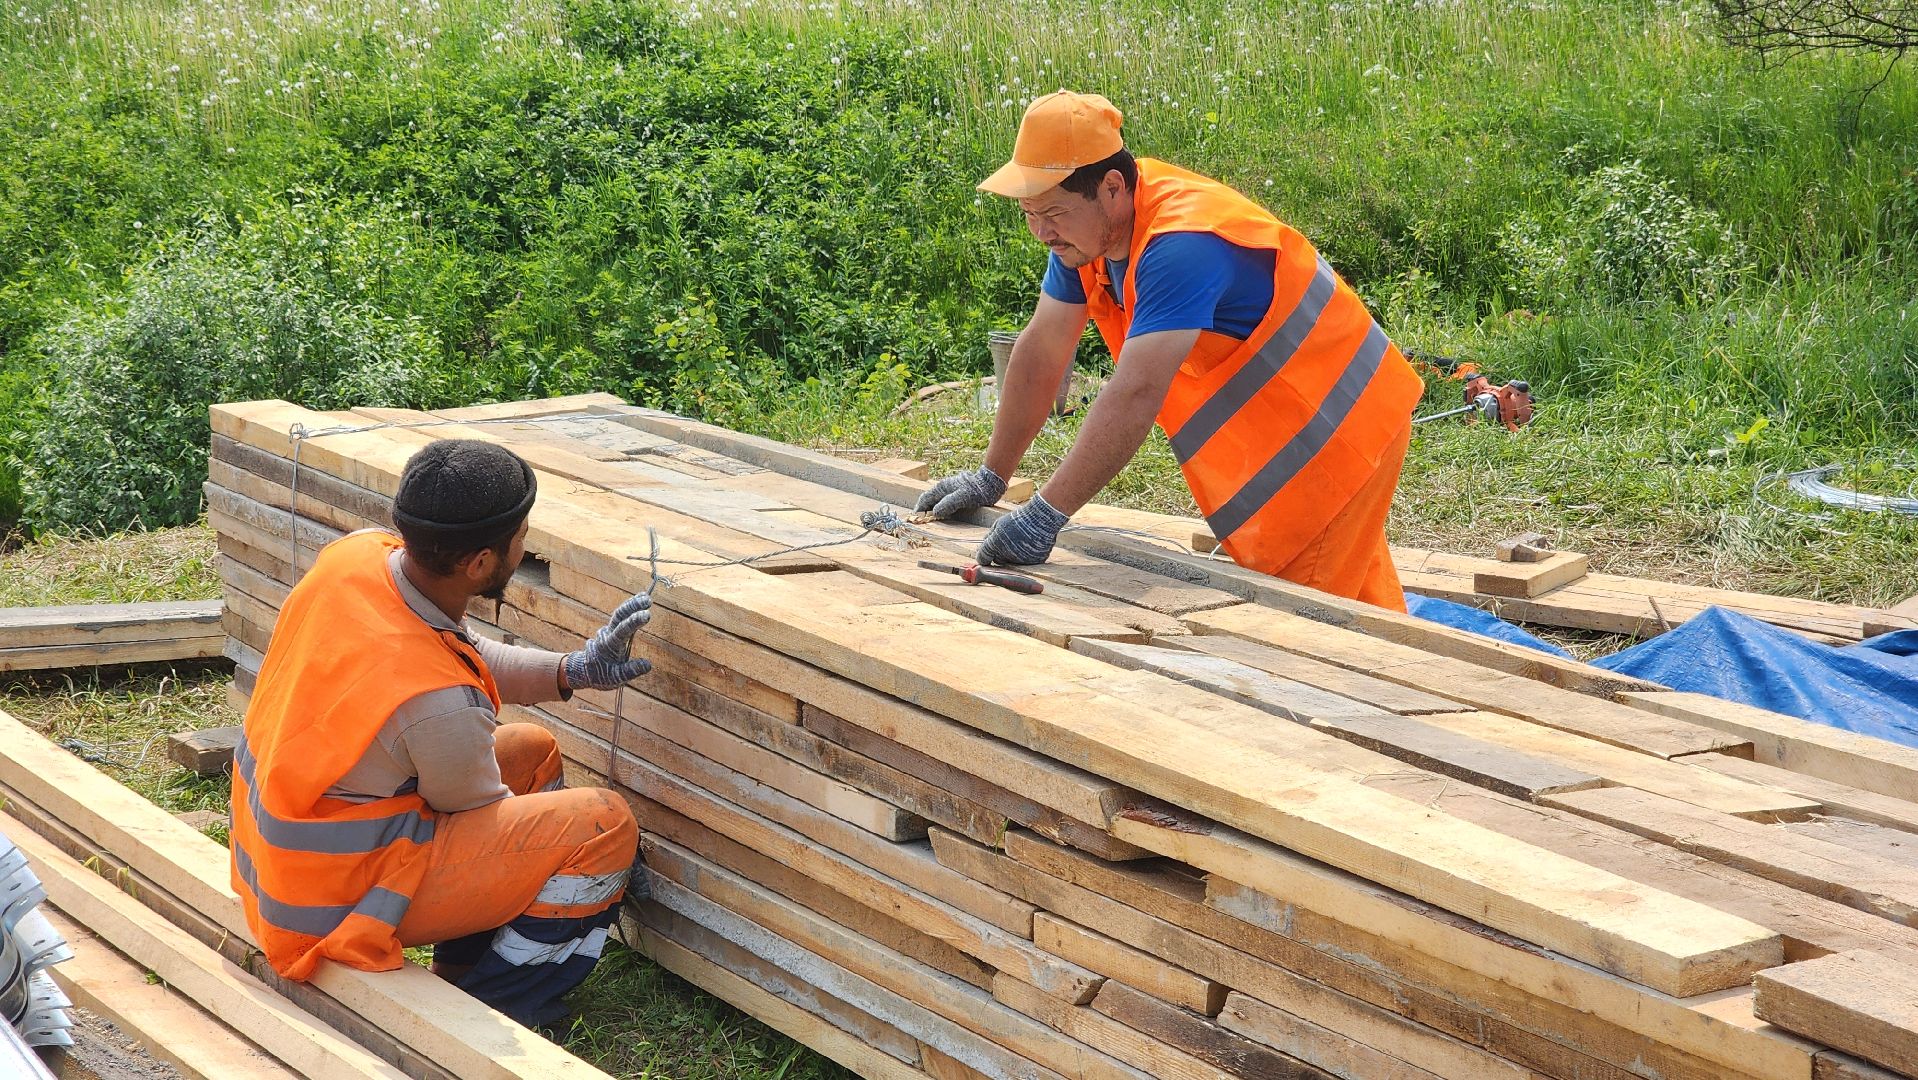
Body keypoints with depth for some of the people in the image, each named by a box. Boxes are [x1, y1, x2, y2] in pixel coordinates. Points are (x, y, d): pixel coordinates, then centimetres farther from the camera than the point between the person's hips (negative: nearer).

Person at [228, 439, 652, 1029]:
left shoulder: (356, 552, -12)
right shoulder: (438, 701, -33)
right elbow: (481, 817, -11)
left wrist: (569, 671, -5)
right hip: (337, 903, -9)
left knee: (534, 750, 18)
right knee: (604, 825, -12)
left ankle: (461, 975, 19)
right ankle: (487, 1011, 2)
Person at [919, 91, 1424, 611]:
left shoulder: (1180, 246, -30)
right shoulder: (1085, 227, -2)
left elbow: (1135, 396, -36)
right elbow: (1041, 351, 6)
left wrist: (1044, 515, -37)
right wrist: (991, 478, 7)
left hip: (1334, 434, -9)